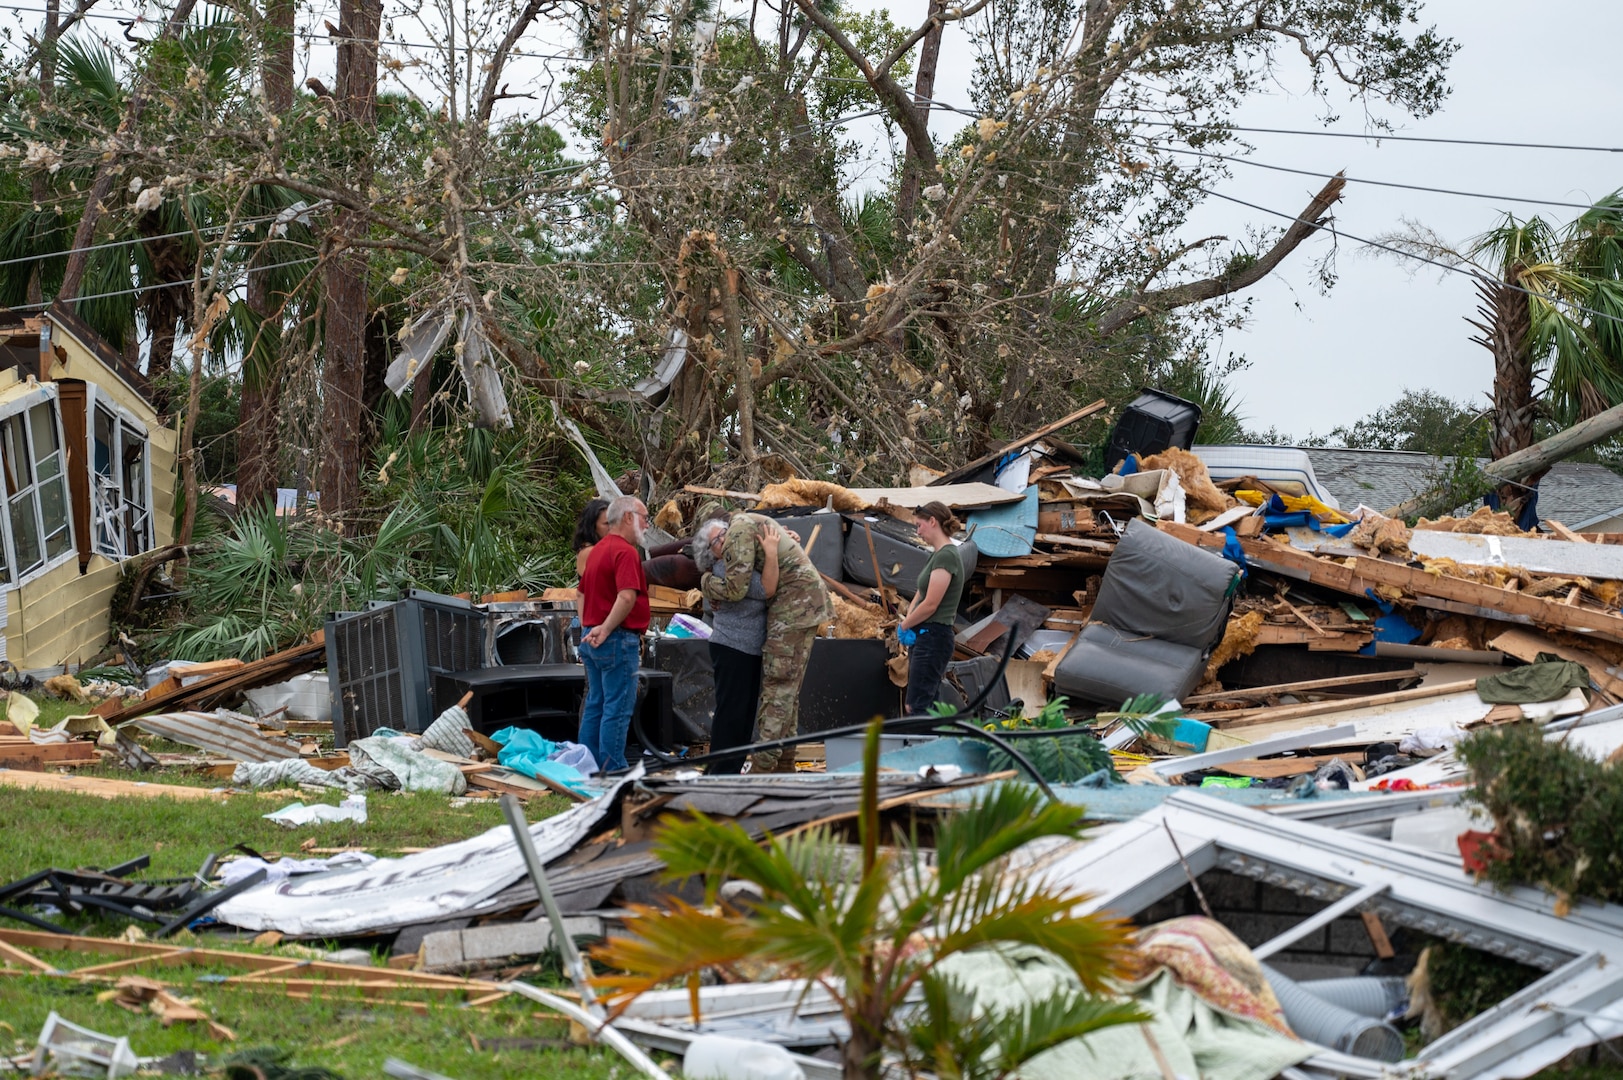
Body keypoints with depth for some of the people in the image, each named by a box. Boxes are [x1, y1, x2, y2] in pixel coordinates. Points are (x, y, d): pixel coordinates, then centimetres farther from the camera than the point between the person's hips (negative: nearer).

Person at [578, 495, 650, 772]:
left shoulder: (597, 550, 16)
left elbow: (583, 593, 22)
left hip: (592, 641, 9)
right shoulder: (625, 552, -15)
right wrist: (606, 630, -18)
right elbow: (627, 597, -27)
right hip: (619, 640, -9)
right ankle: (613, 772, -3)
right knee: (617, 709, -5)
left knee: (594, 706, 14)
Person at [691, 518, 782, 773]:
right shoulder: (725, 569, -17)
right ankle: (721, 772, -7)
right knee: (731, 711, -9)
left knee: (745, 713, 12)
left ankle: (733, 771, 18)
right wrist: (771, 551, -22)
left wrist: (783, 539, 10)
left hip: (749, 650, 10)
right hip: (732, 649, -10)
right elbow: (767, 589, -21)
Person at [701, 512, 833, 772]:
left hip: (794, 602, -10)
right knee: (787, 686, 13)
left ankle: (763, 765, -13)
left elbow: (734, 589, -17)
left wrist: (706, 582, 2)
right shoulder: (751, 523, 19)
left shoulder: (738, 531, -12)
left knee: (778, 685, -11)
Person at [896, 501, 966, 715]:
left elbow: (930, 605, -19)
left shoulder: (946, 556, -16)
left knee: (917, 707, -12)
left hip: (933, 638, -10)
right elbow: (920, 595, 19)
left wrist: (904, 625, -4)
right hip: (924, 636, 10)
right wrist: (908, 622, 1)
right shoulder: (939, 554, 15)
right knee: (914, 706, 10)